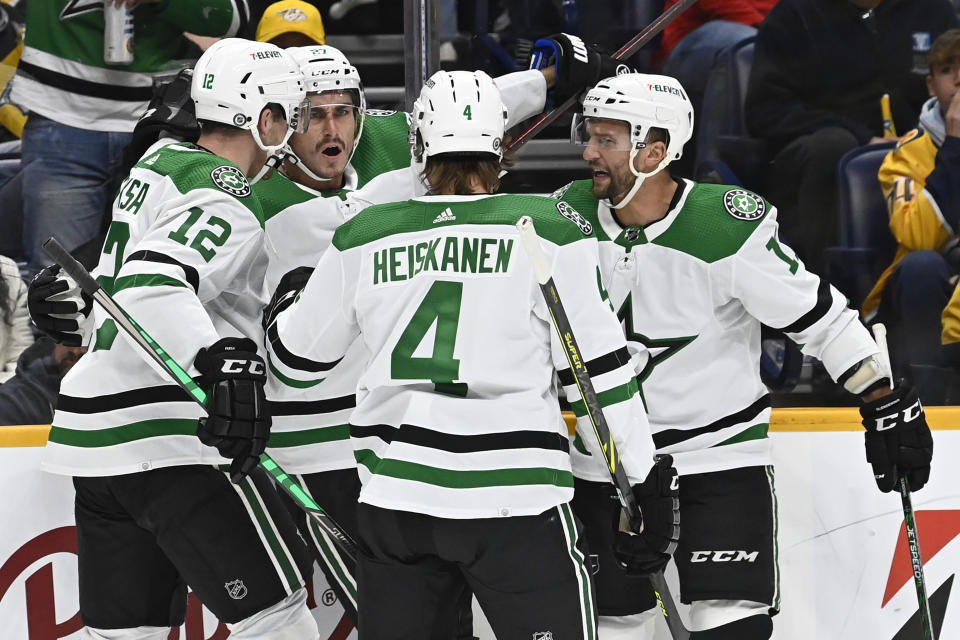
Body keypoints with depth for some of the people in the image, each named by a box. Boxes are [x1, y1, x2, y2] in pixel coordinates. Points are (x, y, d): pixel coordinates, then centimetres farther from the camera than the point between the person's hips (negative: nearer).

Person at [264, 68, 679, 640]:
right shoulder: (550, 231, -4)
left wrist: (288, 301, 40)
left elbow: (297, 356, 18)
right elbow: (597, 370, -5)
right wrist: (646, 478, 3)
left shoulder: (364, 238, 6)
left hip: (394, 498, 4)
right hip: (513, 502, -4)